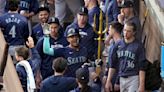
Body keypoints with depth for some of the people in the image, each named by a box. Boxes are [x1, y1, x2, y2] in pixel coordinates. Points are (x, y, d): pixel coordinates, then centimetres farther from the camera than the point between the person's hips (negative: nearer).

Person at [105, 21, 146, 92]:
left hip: (134, 78, -5)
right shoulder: (118, 45, 10)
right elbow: (113, 65, 14)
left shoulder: (138, 46, -5)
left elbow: (142, 67, -9)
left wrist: (141, 85, -16)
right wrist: (108, 81, 8)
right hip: (122, 78, 5)